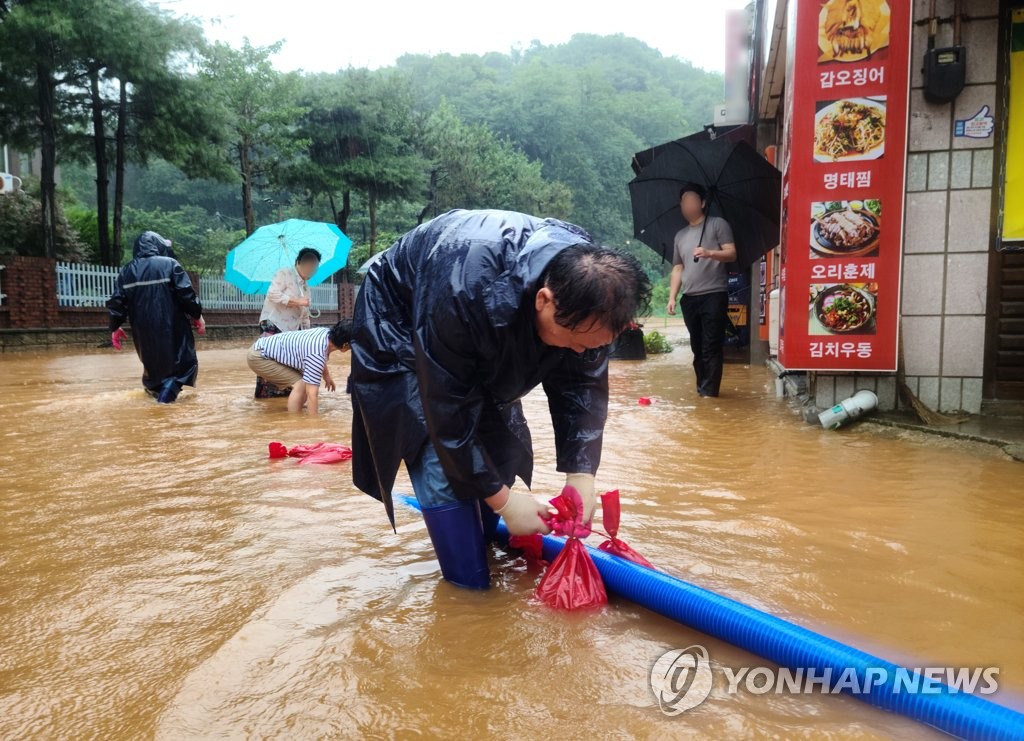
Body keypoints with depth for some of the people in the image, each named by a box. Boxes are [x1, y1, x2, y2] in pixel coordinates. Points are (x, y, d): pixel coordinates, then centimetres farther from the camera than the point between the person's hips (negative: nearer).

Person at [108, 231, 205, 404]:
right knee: (184, 359, 6)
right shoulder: (170, 264, -5)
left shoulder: (127, 271, 8)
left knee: (152, 359, 27)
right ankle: (168, 390, -12)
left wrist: (115, 327, 14)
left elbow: (117, 301, 5)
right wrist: (197, 316, -1)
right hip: (170, 327, -5)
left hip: (143, 329, 5)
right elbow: (187, 294, -11)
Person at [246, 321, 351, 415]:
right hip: (259, 357, -10)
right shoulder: (316, 355, -32)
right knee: (301, 384, -20)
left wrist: (327, 377, 33)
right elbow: (311, 393, -35)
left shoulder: (326, 333, -6)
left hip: (267, 347, 10)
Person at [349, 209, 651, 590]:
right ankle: (469, 587, -2)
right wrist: (502, 499, -27)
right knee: (441, 462, -17)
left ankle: (483, 551, 22)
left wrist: (582, 477, -22)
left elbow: (583, 385, -15)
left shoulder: (586, 286, -25)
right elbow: (448, 411, -34)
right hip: (401, 332, -6)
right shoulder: (464, 298, -44)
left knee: (507, 452, 0)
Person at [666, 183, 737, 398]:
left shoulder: (718, 224, 5)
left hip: (714, 295, -5)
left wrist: (710, 253, -23)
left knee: (712, 346, -9)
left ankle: (709, 391, -9)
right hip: (689, 298, 6)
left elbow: (731, 254, -4)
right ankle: (702, 387, 16)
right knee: (697, 347, 9)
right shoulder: (680, 235, 21)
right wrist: (672, 297, 9)